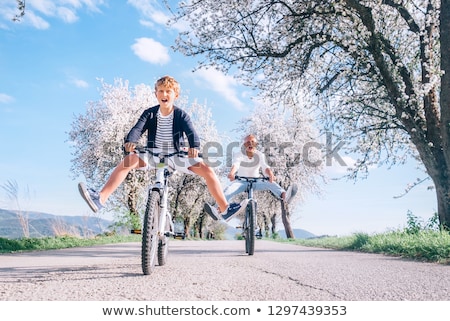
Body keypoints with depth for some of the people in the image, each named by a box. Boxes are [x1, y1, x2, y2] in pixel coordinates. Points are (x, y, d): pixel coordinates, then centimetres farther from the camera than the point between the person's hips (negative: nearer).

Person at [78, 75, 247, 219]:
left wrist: (194, 146, -41)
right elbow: (138, 128, -15)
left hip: (176, 156, 0)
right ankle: (100, 199, -31)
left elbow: (191, 132, -18)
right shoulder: (150, 113, 0)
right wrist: (130, 141, -38)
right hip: (153, 154, 1)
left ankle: (225, 208, -12)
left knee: (207, 169, -19)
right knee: (128, 160, -27)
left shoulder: (181, 115, -3)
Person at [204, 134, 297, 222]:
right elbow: (235, 164, -31)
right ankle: (218, 211, -53)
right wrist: (231, 173, -56)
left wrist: (271, 174, -49)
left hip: (256, 181, 1)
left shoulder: (260, 155, -6)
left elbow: (265, 167, -25)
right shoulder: (238, 155, -9)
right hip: (241, 181, -1)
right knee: (229, 189, -31)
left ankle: (284, 196, -58)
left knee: (271, 183, -29)